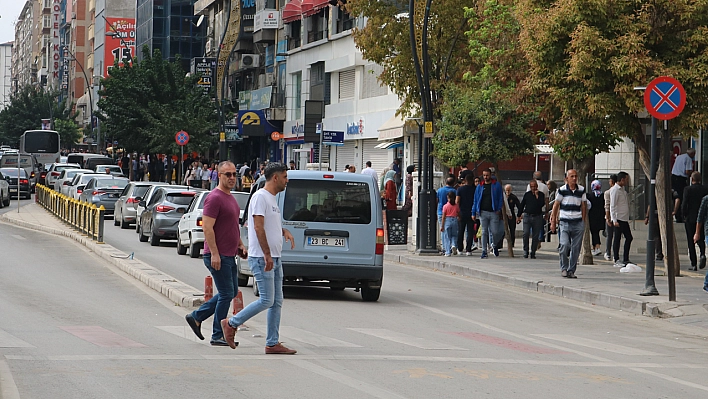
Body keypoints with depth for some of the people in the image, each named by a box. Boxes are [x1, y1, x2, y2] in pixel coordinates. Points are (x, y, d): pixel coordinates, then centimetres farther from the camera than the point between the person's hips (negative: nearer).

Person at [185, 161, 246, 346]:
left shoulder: (230, 198, 16)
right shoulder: (214, 198, -15)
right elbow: (207, 228, -20)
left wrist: (240, 246, 17)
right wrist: (214, 254, -24)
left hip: (229, 255, 10)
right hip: (217, 256, -10)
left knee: (230, 292, 15)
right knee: (226, 294, -6)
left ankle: (196, 317, 23)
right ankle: (218, 336, 3)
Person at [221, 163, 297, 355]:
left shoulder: (273, 198, 18)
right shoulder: (260, 197, -12)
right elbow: (259, 227, -20)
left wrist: (284, 231, 12)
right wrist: (267, 255, -23)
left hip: (274, 259, 10)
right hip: (262, 258, -10)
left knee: (276, 302, 7)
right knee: (266, 300, -10)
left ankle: (273, 343, 9)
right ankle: (231, 324, 3)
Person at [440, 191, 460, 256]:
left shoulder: (445, 206, -5)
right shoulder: (456, 206, 1)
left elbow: (443, 217, -4)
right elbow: (459, 215, 6)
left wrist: (442, 226, -1)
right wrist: (459, 224, 18)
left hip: (447, 221, -2)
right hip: (455, 221, 2)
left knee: (447, 237, 4)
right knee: (454, 235, 17)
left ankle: (447, 252, 2)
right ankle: (454, 245, -12)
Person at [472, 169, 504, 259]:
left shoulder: (497, 185, 5)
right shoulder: (480, 187, 10)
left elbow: (500, 198, 6)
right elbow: (476, 200, 13)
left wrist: (499, 209, -7)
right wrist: (474, 213, 8)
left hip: (494, 212, -2)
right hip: (483, 212, 2)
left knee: (495, 232, -3)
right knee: (484, 232, -1)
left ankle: (494, 245, 27)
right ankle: (484, 251, 2)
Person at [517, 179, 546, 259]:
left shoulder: (541, 195, 6)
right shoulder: (527, 194, 10)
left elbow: (542, 204, -11)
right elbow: (521, 205, 15)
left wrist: (537, 196, -11)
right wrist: (518, 216, 13)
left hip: (537, 217, 0)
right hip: (527, 216, 1)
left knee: (535, 236, 1)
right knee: (526, 233, -13)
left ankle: (533, 253, 8)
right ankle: (525, 250, 0)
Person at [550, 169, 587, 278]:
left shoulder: (581, 190, 7)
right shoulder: (562, 190, 0)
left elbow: (584, 206, 14)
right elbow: (556, 205, 5)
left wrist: (583, 222, 10)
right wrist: (553, 221, 4)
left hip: (578, 223, 2)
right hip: (564, 222, -2)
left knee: (576, 248, 1)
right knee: (564, 245, -16)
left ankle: (571, 270, 11)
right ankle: (564, 268, 2)